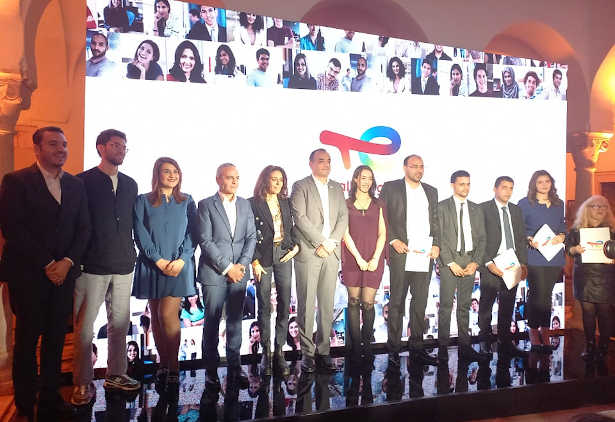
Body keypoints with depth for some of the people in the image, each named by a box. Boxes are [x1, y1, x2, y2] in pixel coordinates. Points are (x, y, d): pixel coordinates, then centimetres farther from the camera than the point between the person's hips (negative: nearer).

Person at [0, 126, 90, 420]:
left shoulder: (75, 185, 11)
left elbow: (83, 229, 8)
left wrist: (67, 261, -7)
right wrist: (46, 264, -13)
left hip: (63, 273, 4)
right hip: (28, 274, -4)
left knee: (56, 338, 8)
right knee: (27, 339, 5)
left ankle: (50, 396, 22)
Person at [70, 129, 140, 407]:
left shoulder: (130, 185, 13)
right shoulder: (83, 182, -2)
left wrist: (130, 254, 12)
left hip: (123, 267, 5)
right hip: (92, 266, -5)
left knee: (120, 324, 12)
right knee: (84, 327, -1)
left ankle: (115, 375, 26)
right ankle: (82, 384, 11)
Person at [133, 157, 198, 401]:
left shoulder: (187, 202, 10)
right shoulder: (143, 201, 7)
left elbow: (192, 234, 4)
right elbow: (140, 234, -1)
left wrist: (181, 259, -10)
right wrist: (158, 260, -10)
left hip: (179, 265, -1)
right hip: (151, 265, 1)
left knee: (168, 315, -11)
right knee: (156, 317, 6)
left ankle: (173, 372, -3)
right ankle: (164, 367, 17)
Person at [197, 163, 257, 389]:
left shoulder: (245, 204, 12)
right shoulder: (206, 205, -2)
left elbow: (251, 237, 9)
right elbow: (205, 241, -9)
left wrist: (243, 264, -6)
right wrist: (227, 267, -12)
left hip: (239, 272, 4)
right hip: (214, 273, -4)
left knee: (235, 320, 8)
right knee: (212, 321, 3)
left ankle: (234, 366, 17)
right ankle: (211, 369, 14)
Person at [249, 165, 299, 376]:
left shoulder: (286, 202, 12)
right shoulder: (253, 203, -2)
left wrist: (295, 246, 0)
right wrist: (254, 261, -10)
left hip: (284, 256, 4)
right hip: (263, 256, -4)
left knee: (284, 304, 1)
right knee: (264, 306, 1)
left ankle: (279, 350, 9)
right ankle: (266, 352, 9)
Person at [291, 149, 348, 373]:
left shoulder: (337, 188, 17)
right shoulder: (301, 186, 2)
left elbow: (343, 217, 10)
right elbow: (300, 218, -8)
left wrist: (331, 242, -5)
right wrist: (320, 243, -11)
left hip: (331, 253, 4)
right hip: (308, 252, -4)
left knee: (327, 305, 6)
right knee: (306, 304, -2)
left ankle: (323, 351, 13)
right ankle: (307, 352, 6)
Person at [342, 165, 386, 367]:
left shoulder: (378, 205, 10)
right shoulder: (347, 204, 6)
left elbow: (382, 234, 6)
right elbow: (345, 233, 0)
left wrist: (375, 258, -6)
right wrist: (359, 258, -8)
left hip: (373, 261, 1)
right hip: (352, 259, 0)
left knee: (368, 303, -3)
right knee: (354, 302, 2)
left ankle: (366, 344, 11)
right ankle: (355, 346, 10)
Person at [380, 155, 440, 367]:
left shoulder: (431, 191, 18)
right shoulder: (390, 188, 4)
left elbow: (435, 221, 17)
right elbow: (381, 218, -1)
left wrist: (436, 244, 3)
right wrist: (393, 240, -11)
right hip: (400, 252, -4)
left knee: (420, 302, 7)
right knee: (397, 302, 0)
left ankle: (416, 348, 16)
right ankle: (393, 349, 7)